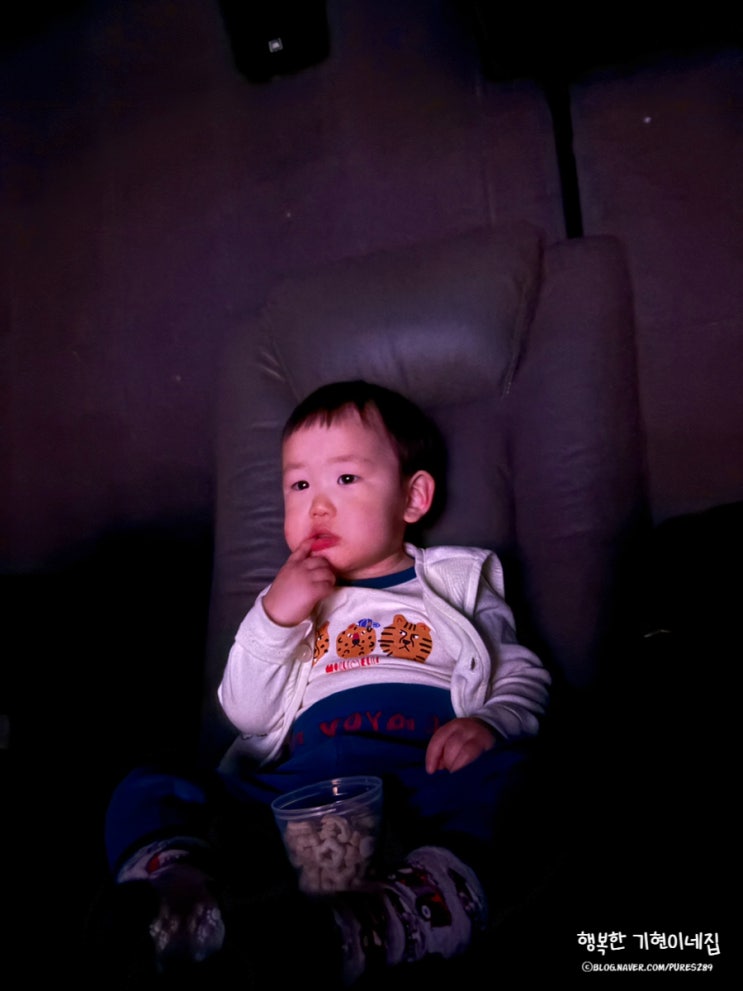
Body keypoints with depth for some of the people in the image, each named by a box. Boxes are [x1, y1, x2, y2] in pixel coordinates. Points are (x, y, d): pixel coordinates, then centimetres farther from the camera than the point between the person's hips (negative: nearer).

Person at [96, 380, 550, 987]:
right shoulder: (291, 602, 26)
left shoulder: (458, 581, 22)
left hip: (432, 783, -2)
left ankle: (385, 919, -51)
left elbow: (523, 676, 14)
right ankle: (182, 892, -39)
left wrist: (491, 723, -9)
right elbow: (250, 715, 15)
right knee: (145, 793, -11)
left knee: (502, 772, -33)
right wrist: (272, 618, 0)